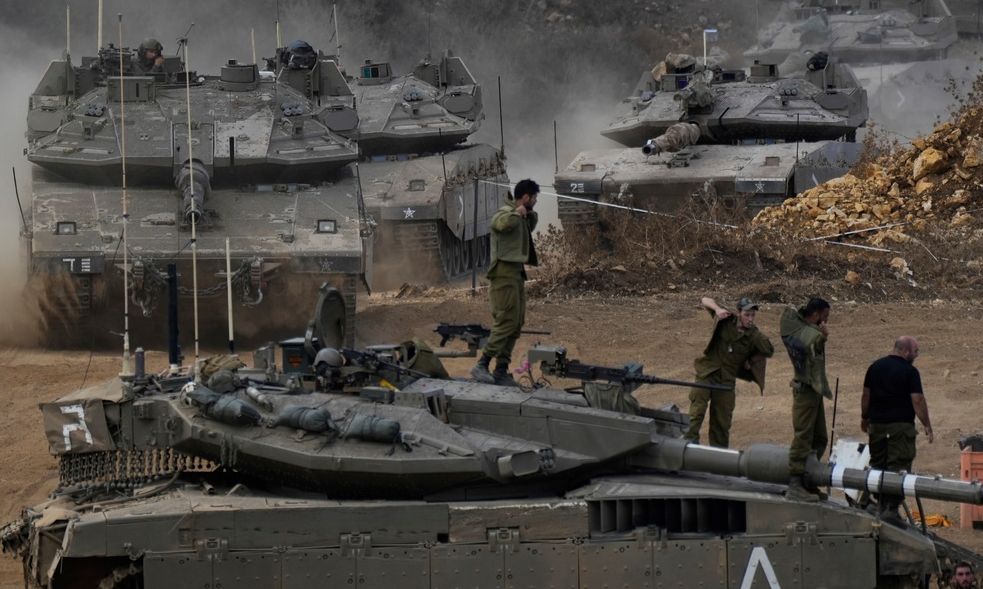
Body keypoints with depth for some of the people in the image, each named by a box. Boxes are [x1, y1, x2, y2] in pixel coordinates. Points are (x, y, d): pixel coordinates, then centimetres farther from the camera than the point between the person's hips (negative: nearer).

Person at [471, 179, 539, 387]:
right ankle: (481, 365, -17)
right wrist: (517, 212, -20)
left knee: (516, 324, 10)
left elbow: (530, 226, 39)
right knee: (507, 321, -15)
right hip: (505, 272, -10)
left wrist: (531, 214, 18)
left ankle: (501, 371, 14)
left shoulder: (520, 216, 16)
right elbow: (502, 223, -38)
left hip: (516, 273, 10)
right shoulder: (505, 213, -13)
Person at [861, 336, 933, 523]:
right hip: (901, 424, -6)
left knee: (877, 465, 14)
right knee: (898, 466, -4)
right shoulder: (910, 372, -10)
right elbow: (917, 400, -13)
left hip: (877, 423, 6)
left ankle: (880, 506, 18)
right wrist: (927, 426, -8)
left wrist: (864, 418, 24)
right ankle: (891, 509, -11)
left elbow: (866, 395, 13)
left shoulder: (875, 367, 8)